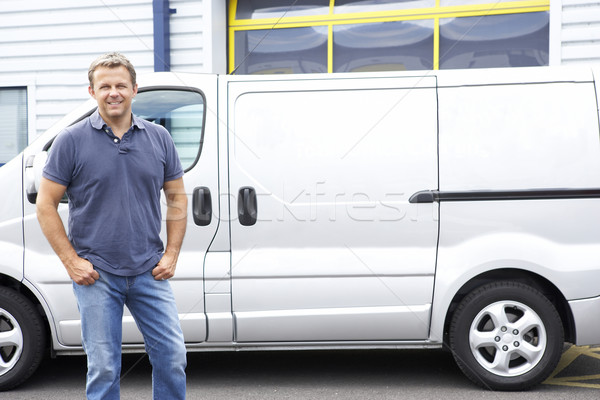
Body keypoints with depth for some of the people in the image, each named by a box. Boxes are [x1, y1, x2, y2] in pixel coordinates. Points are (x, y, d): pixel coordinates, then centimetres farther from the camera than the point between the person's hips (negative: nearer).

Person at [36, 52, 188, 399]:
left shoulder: (159, 138, 6)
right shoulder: (72, 141, -3)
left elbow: (177, 198, 11)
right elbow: (46, 205, -2)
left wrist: (172, 254, 2)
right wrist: (72, 261, -8)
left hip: (150, 273, 3)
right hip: (96, 276, -2)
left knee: (172, 357, 5)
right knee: (104, 368, 5)